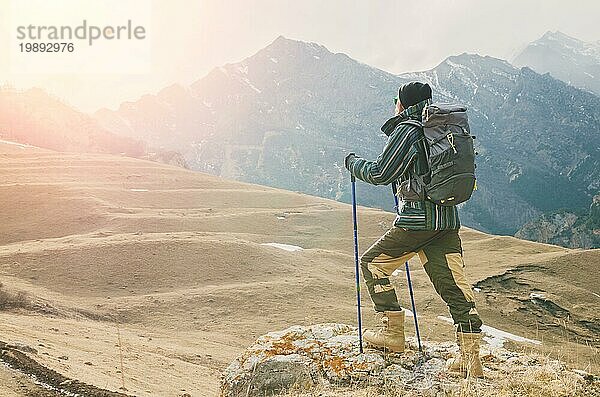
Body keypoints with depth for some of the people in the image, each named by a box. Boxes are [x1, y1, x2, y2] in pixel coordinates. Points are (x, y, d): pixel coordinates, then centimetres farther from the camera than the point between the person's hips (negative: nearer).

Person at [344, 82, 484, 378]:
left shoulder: (406, 131, -7)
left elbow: (379, 174, -7)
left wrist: (352, 162, 9)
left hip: (418, 220, -7)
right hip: (448, 220, 8)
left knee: (372, 263, 11)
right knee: (455, 286, 5)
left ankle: (393, 332, 14)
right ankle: (470, 359, 5)